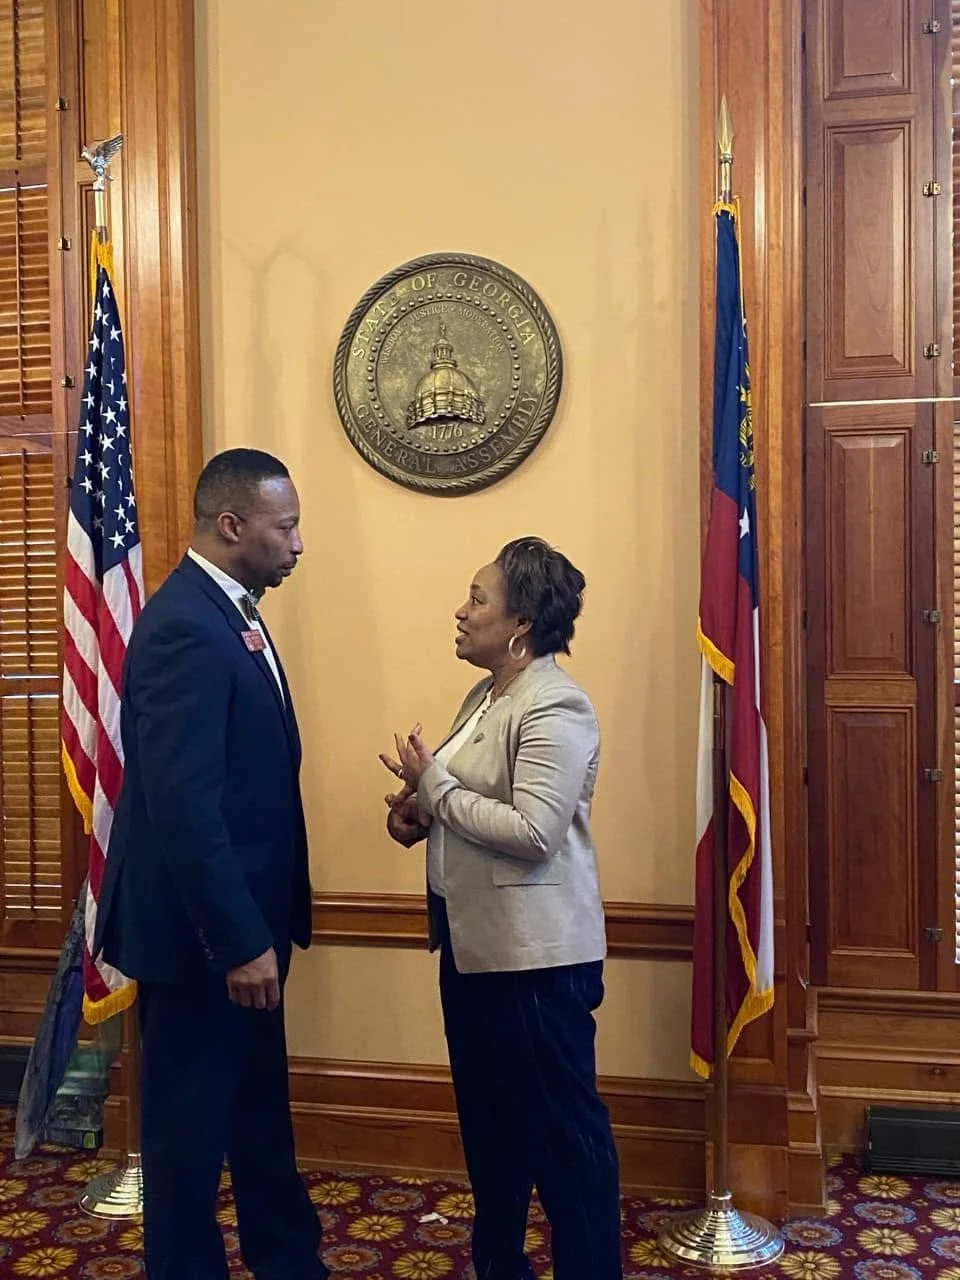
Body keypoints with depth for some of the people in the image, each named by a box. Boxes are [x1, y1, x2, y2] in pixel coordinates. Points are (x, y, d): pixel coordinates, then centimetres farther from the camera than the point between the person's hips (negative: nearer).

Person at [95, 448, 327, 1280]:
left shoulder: (230, 611, 9)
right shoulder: (185, 626, -22)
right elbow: (184, 805, -27)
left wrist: (261, 926, 16)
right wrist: (240, 943, -23)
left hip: (243, 916, 10)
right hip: (201, 929, -10)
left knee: (259, 1105, 22)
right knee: (191, 1118, 9)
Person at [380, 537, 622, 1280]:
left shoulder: (555, 709, -19)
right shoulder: (486, 697, 11)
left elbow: (532, 832, -26)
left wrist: (433, 788, -18)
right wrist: (420, 812, 0)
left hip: (533, 949, -10)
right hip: (473, 938, 10)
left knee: (561, 1120, 4)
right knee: (487, 1111, 21)